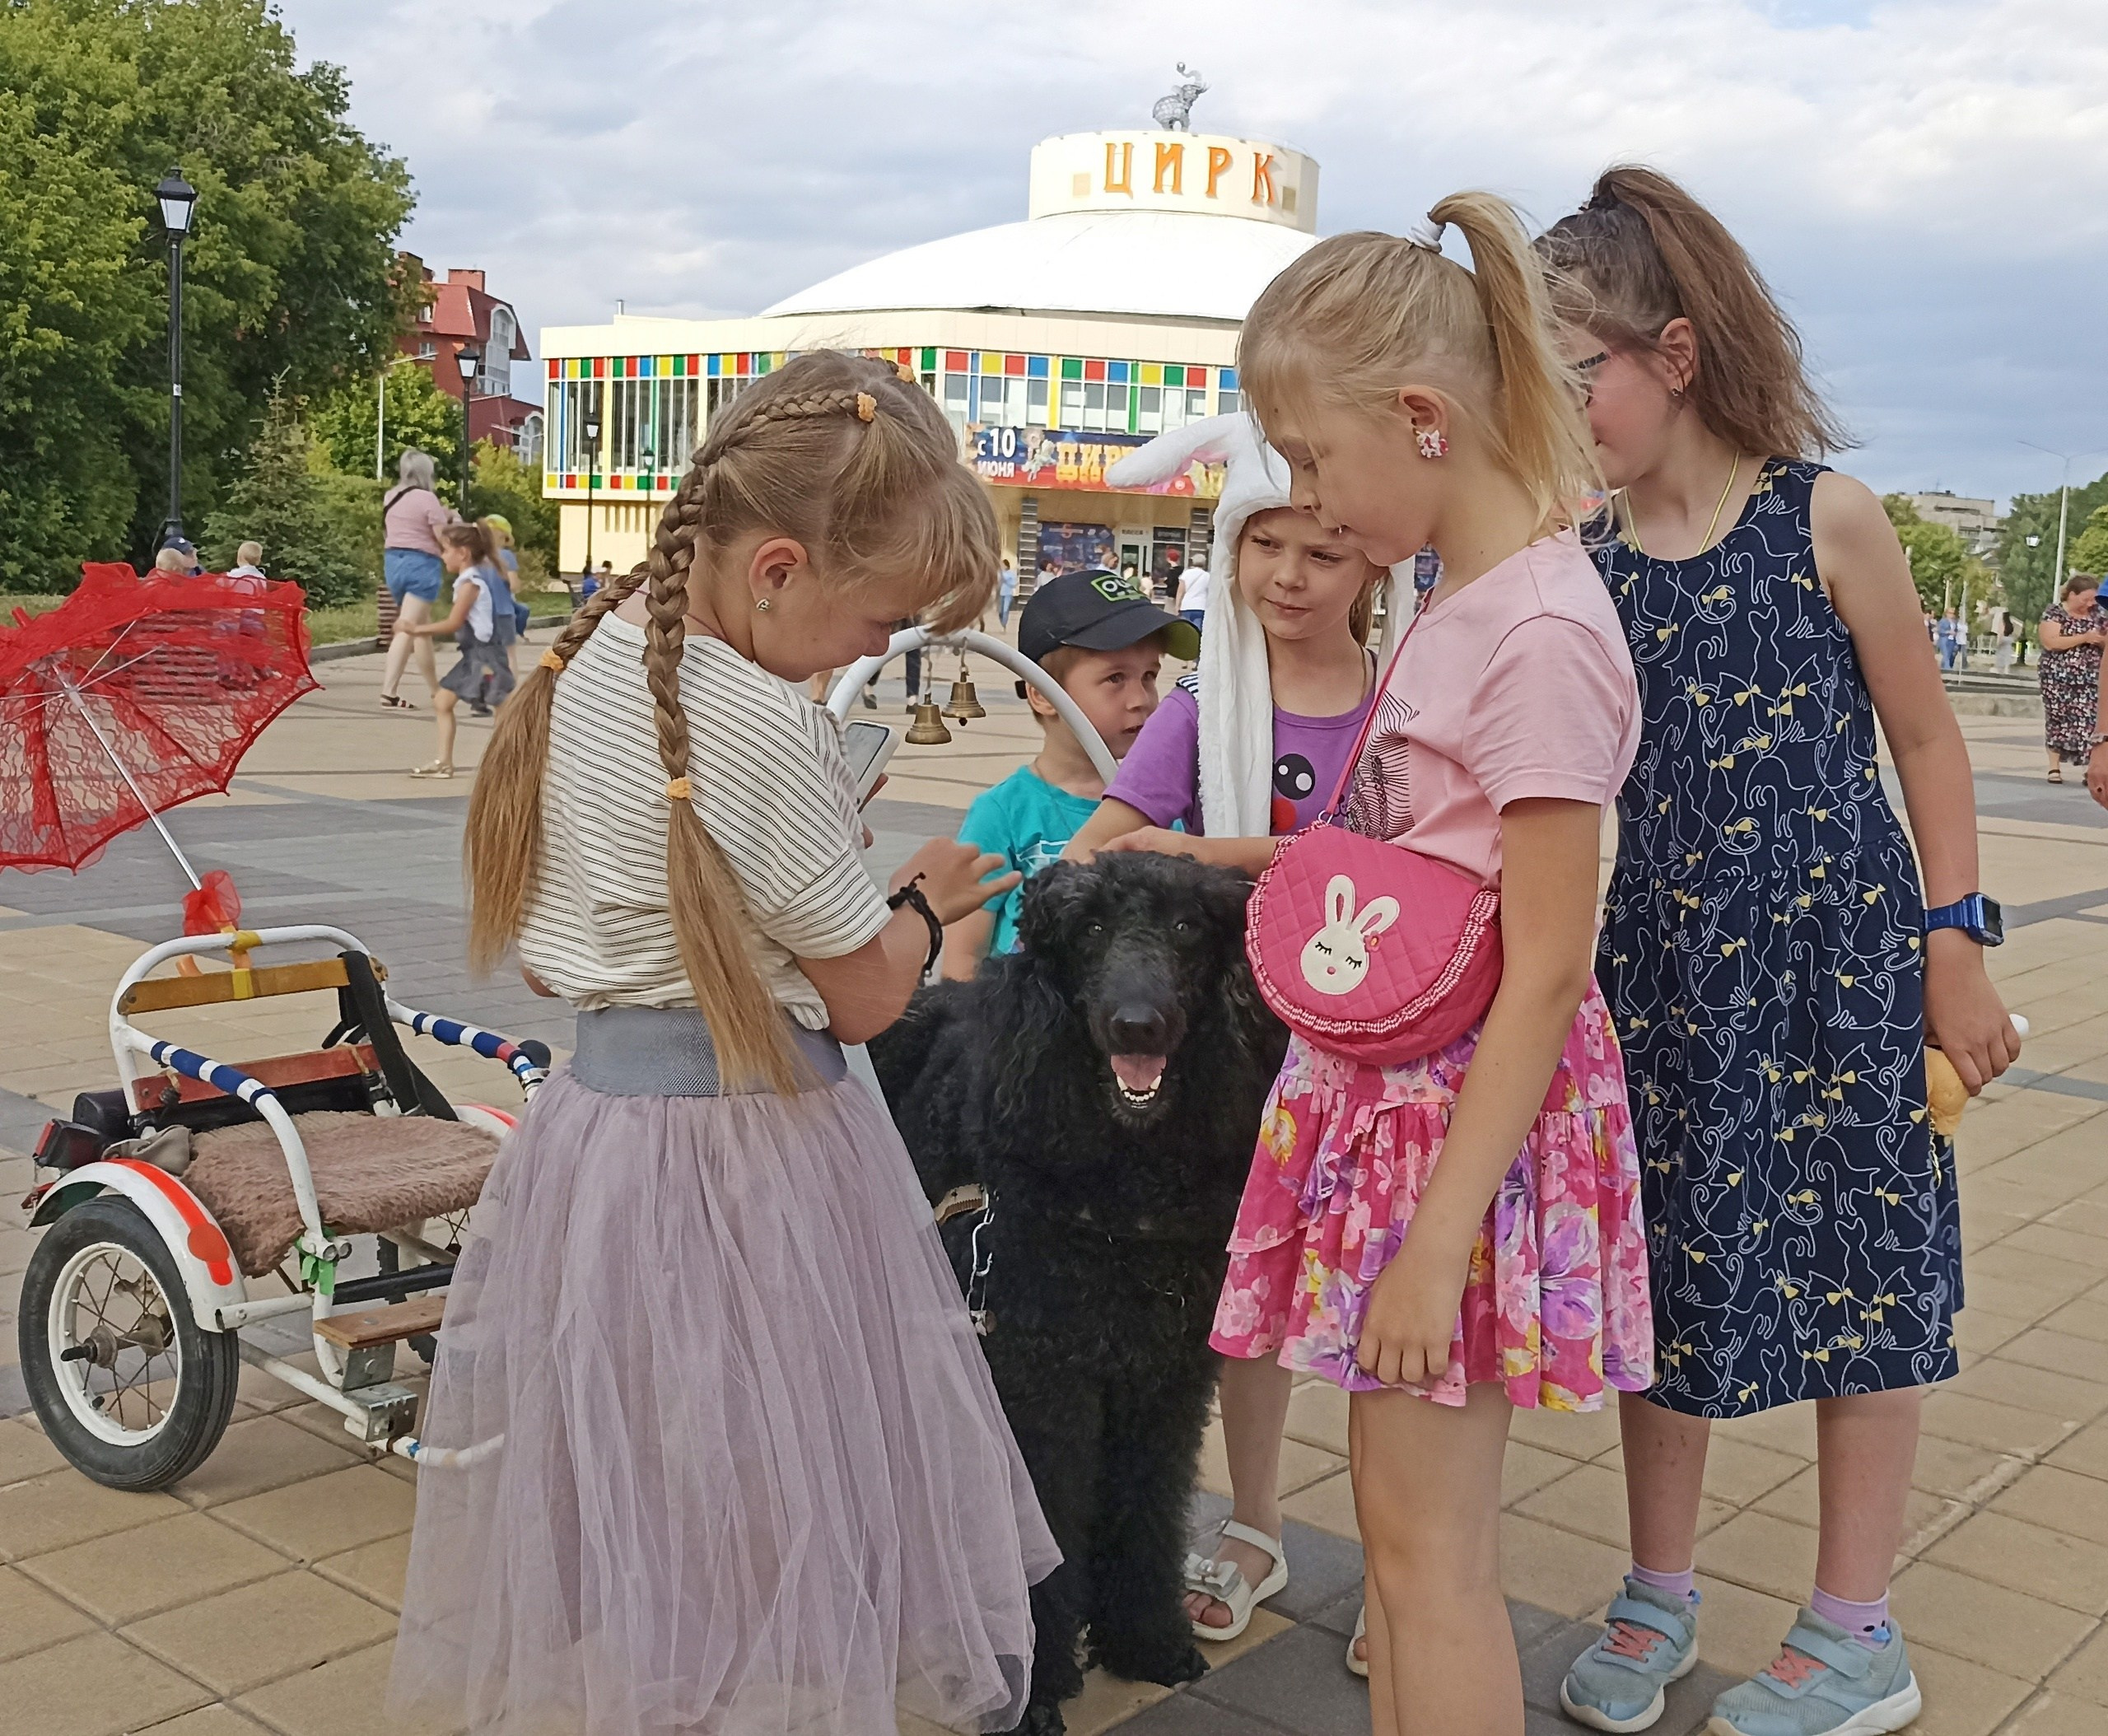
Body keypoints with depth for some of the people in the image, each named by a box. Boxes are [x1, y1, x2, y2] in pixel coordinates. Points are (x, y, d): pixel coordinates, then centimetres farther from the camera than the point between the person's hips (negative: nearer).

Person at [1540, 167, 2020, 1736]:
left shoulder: (1828, 521, -9)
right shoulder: (1578, 566, 0)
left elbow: (1925, 738, -1)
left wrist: (1953, 952, -4)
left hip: (1837, 964, -3)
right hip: (1658, 976, 3)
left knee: (1859, 1268, 7)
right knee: (1669, 1270, 12)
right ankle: (1659, 1598, 30)